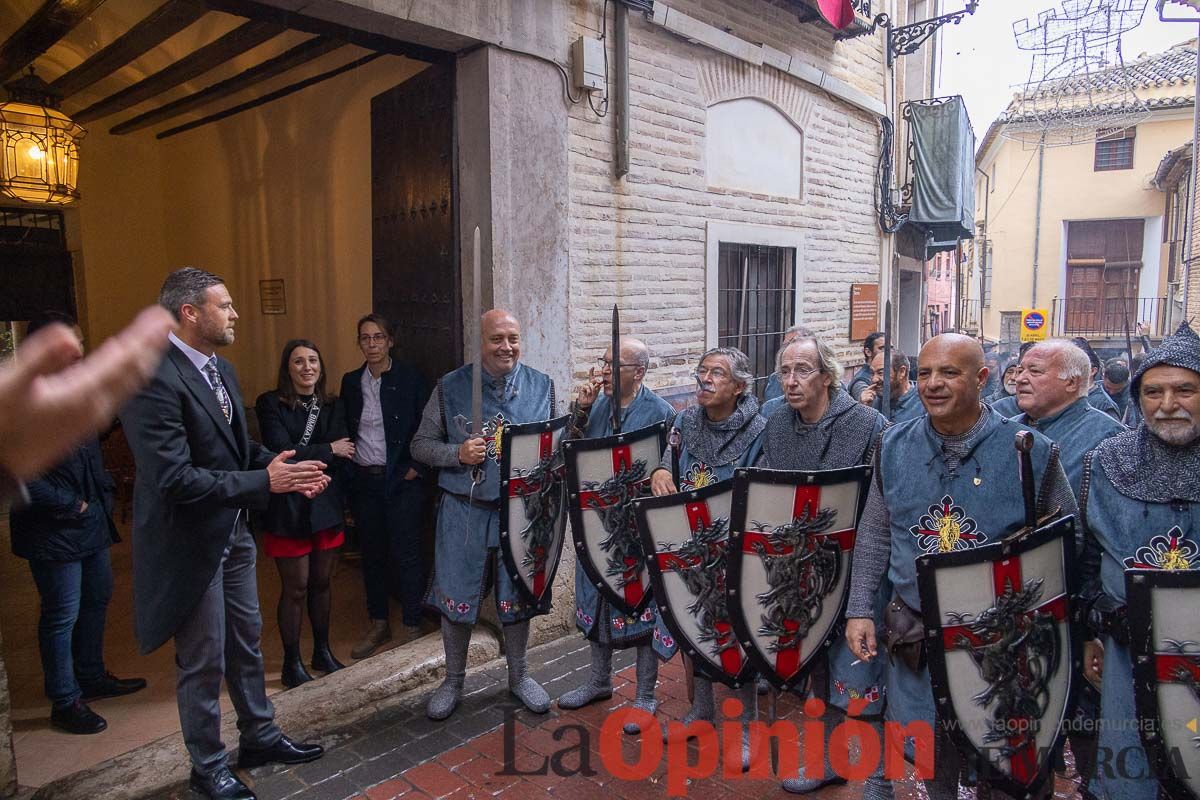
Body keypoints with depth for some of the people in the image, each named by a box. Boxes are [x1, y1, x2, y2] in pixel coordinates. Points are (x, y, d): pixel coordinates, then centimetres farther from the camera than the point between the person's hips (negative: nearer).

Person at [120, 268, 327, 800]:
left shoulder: (221, 369, 6)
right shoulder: (154, 378, -23)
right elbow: (172, 477, -29)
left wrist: (285, 469, -4)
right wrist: (264, 482, -27)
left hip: (232, 532, 8)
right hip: (190, 540, -8)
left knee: (246, 642, 21)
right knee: (204, 661, 9)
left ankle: (260, 737, 41)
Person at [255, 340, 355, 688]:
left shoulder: (331, 406, 7)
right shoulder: (271, 404, -7)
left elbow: (344, 453, -3)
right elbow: (282, 452, -18)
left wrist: (305, 456, -15)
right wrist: (328, 450, -12)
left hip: (326, 505, 5)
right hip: (289, 508, -4)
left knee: (321, 583, 15)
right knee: (295, 589, 4)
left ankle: (322, 652, 31)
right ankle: (292, 663, 20)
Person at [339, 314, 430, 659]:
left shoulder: (410, 379, -4)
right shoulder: (351, 382, 8)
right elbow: (346, 430, 12)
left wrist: (416, 467, -9)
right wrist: (349, 471, 5)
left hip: (402, 480, -4)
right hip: (364, 481, 4)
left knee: (406, 553, -1)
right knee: (372, 553, 13)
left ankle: (413, 627, 12)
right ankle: (379, 624, 27)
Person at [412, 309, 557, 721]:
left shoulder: (542, 386, 2)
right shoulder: (451, 387, -3)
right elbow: (421, 444, 0)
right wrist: (458, 453, -17)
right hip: (465, 511, -1)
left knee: (518, 596, 14)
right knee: (456, 596, 9)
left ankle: (518, 675, 36)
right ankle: (453, 681, 31)